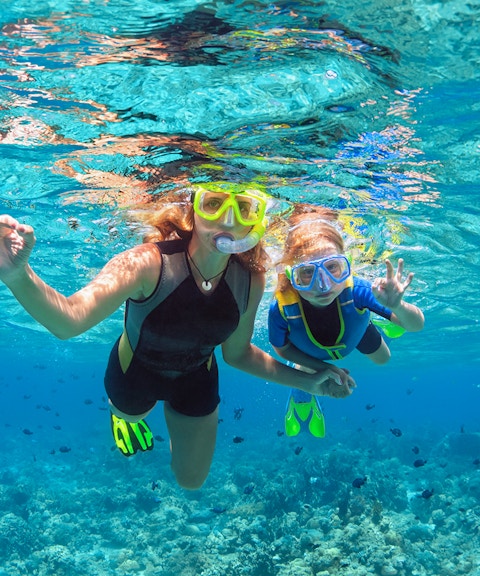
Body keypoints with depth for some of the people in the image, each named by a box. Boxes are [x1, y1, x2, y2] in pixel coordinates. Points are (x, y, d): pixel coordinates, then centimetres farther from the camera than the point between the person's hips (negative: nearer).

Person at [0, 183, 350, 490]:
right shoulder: (148, 263, -40)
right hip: (135, 372, -2)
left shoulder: (251, 279, -26)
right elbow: (69, 321, -55)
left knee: (192, 480, 24)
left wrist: (305, 381, -11)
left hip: (197, 378, 3)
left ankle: (175, 413, 50)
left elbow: (237, 353, -9)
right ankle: (124, 414, 67)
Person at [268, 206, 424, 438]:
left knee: (382, 359, 28)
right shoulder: (281, 309, -46)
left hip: (356, 331, 1)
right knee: (302, 391, 21)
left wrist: (397, 307, -63)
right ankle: (301, 401, 59)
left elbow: (416, 325, -41)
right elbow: (281, 348, -21)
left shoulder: (355, 290, -48)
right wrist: (323, 367, -24)